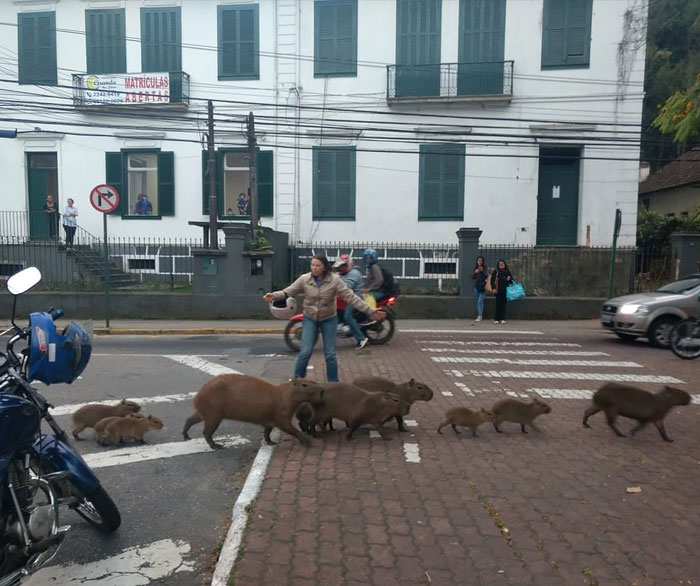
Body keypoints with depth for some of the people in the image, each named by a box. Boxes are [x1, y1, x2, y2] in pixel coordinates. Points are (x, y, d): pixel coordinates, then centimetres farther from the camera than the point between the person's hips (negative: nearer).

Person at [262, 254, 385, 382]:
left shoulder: (335, 280, -14)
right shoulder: (304, 279, -11)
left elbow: (351, 297, -15)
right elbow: (288, 292, -8)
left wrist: (370, 311, -20)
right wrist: (274, 296, -28)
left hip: (329, 320, 0)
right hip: (309, 319, 1)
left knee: (330, 355, 5)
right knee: (305, 353, -4)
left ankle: (333, 383, 22)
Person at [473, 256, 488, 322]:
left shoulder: (485, 268, -3)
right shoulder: (475, 268, 9)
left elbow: (486, 276, -9)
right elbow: (473, 277, 9)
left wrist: (482, 271, -23)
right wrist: (475, 273, -10)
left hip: (483, 287, -5)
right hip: (476, 286, 5)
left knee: (480, 301, -13)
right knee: (478, 301, 8)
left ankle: (480, 316, -16)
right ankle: (479, 315, 14)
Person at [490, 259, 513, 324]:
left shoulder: (507, 272, 10)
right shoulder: (495, 272, 2)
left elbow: (511, 280, 16)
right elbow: (492, 280, 0)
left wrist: (509, 278, -7)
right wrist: (494, 288, -8)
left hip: (505, 291, 2)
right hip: (498, 291, -2)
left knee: (503, 304, 3)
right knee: (498, 304, -3)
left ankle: (502, 319, 8)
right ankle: (496, 319, 5)